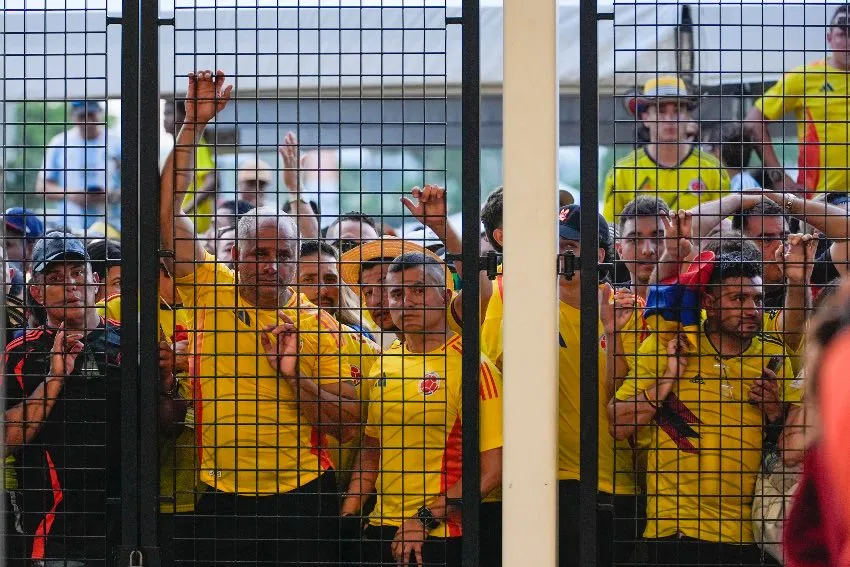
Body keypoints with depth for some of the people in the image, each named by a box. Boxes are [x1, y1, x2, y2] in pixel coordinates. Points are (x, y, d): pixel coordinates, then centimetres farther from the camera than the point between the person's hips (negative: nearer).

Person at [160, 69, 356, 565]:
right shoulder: (212, 294, 3)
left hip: (301, 498, -1)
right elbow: (169, 209, -3)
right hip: (222, 499, 1)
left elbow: (348, 419, -1)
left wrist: (293, 374, -15)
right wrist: (193, 123, -8)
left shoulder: (319, 325, 1)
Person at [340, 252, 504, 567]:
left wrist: (426, 519, -17)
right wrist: (348, 517, 7)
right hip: (379, 530, 6)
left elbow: (491, 469, -15)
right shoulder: (384, 365, 12)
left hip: (439, 537, -6)